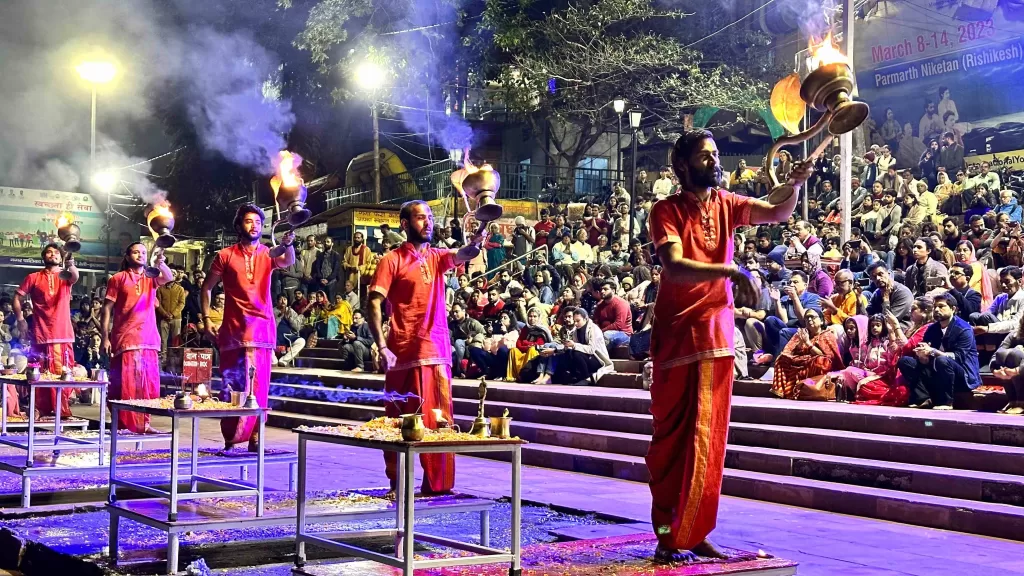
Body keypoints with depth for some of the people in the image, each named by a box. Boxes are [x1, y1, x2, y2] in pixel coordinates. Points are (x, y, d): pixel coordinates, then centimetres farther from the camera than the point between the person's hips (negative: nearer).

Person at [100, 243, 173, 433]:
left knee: (148, 385, 5)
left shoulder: (151, 278, 14)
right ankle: (123, 424, -1)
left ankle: (143, 423, 12)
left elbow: (169, 278, -7)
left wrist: (160, 262, -28)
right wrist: (104, 337, -7)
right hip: (125, 340, -4)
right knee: (124, 384, -5)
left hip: (148, 340, 4)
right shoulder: (118, 279, 4)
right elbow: (107, 309, 1)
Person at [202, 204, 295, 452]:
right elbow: (207, 287, 10)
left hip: (263, 328, 1)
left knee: (258, 386, 1)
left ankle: (254, 438, 5)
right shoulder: (226, 256, 5)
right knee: (234, 385, -1)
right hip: (234, 329, -1)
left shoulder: (267, 254, 8)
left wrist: (288, 245, -36)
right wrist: (206, 319, 1)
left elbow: (288, 262, -14)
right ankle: (231, 438, 5)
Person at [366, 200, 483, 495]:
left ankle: (438, 483, 12)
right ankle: (398, 484, 13)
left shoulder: (437, 257, 14)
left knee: (440, 420, 5)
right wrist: (381, 346, -17)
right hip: (405, 354, -5)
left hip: (437, 352, 5)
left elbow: (464, 255, -7)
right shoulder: (392, 260, 0)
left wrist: (478, 237, -28)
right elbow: (374, 304, -7)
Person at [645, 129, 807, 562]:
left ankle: (696, 533, 18)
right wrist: (730, 272, -33)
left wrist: (795, 184, -18)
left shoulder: (726, 204, 8)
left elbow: (779, 212, 1)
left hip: (718, 336, 6)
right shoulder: (667, 210, -8)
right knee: (673, 440, 1)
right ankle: (668, 535, 8)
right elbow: (674, 266, -22)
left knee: (709, 440, 9)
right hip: (678, 338, -5)